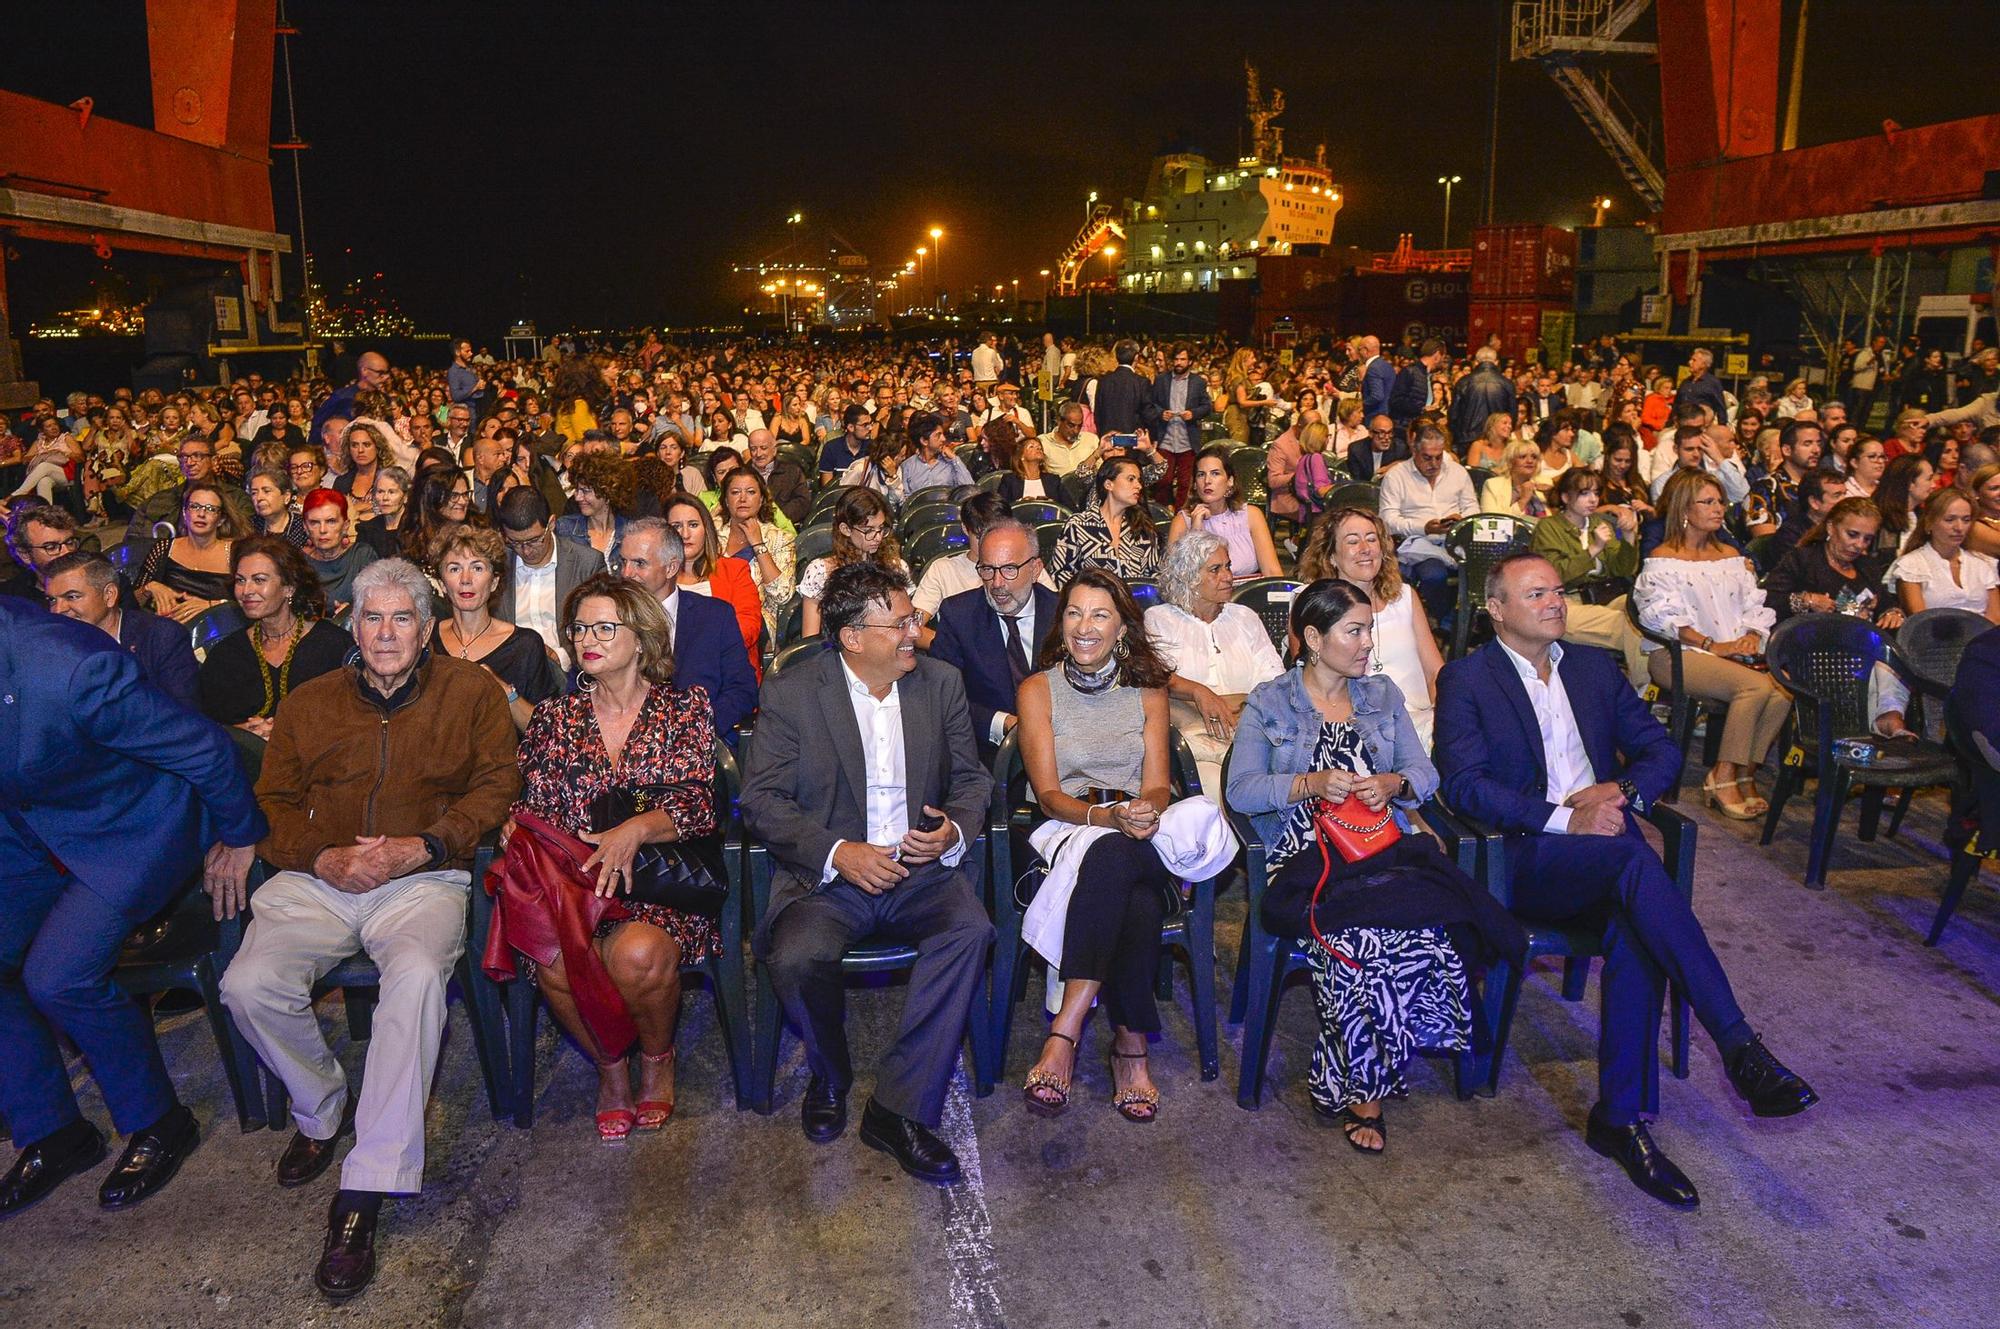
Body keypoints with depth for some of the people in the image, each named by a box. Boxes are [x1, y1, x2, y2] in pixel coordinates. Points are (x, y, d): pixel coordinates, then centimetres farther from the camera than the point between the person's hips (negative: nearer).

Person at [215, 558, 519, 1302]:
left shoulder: (469, 690, 9)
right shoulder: (309, 702, 17)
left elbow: (497, 785, 2)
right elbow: (272, 801, 14)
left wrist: (423, 846, -12)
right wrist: (324, 858, -6)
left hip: (424, 879, -3)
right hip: (315, 879, 4)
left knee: (418, 975, -34)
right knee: (249, 984, -23)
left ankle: (364, 1195, -27)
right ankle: (322, 1110, 8)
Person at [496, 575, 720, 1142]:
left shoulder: (685, 707, 7)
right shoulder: (555, 718, 16)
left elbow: (698, 804, -4)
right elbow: (534, 807, 13)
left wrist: (637, 829, -22)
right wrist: (516, 831, -11)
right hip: (574, 878, 2)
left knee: (639, 953, -34)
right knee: (556, 961, -31)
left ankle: (656, 1058, 2)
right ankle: (610, 1064, 2)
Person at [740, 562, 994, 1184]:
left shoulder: (940, 682, 6)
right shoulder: (792, 692, -3)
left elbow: (972, 777, 13)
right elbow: (761, 800, -5)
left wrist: (955, 829, -10)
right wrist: (840, 852, -19)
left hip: (920, 867, 2)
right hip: (827, 874, -2)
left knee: (969, 929, -29)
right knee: (796, 957, -30)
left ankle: (900, 1109, -17)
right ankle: (829, 1077, 5)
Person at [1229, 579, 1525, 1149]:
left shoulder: (1383, 695, 20)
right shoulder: (1269, 702, 8)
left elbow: (1426, 775, 15)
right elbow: (1240, 789, -1)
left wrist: (1393, 783, -7)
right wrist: (1312, 785, -15)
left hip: (1386, 847, 3)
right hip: (1308, 857, -3)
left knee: (1418, 925, -31)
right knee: (1354, 935, -35)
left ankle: (1354, 1084, -15)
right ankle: (1369, 1085, -16)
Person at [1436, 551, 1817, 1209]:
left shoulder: (1594, 667, 21)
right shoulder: (1465, 679, 3)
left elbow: (1661, 748, 18)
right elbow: (1464, 785, -9)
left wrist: (1623, 791, -5)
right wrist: (1564, 818, -18)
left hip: (1606, 837, 4)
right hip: (1523, 859, -4)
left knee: (1635, 931, -29)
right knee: (1634, 859, -34)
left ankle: (1619, 1117, -20)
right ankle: (1739, 1046, -34)